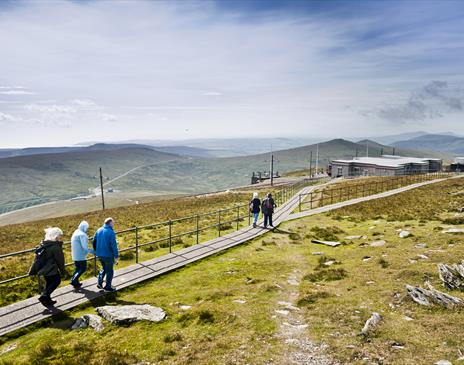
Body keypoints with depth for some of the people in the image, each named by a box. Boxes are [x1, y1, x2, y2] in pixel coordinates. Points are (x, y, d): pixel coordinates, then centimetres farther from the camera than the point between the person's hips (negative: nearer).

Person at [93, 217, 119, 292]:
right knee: (110, 271, 11)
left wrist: (96, 251, 23)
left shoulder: (99, 230, 4)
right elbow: (114, 245, -19)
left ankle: (99, 283, 17)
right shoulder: (111, 232, -16)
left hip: (99, 255, 6)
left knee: (104, 268, 26)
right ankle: (108, 286, 19)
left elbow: (94, 242, 10)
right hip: (108, 255, -6)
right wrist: (116, 256, -13)